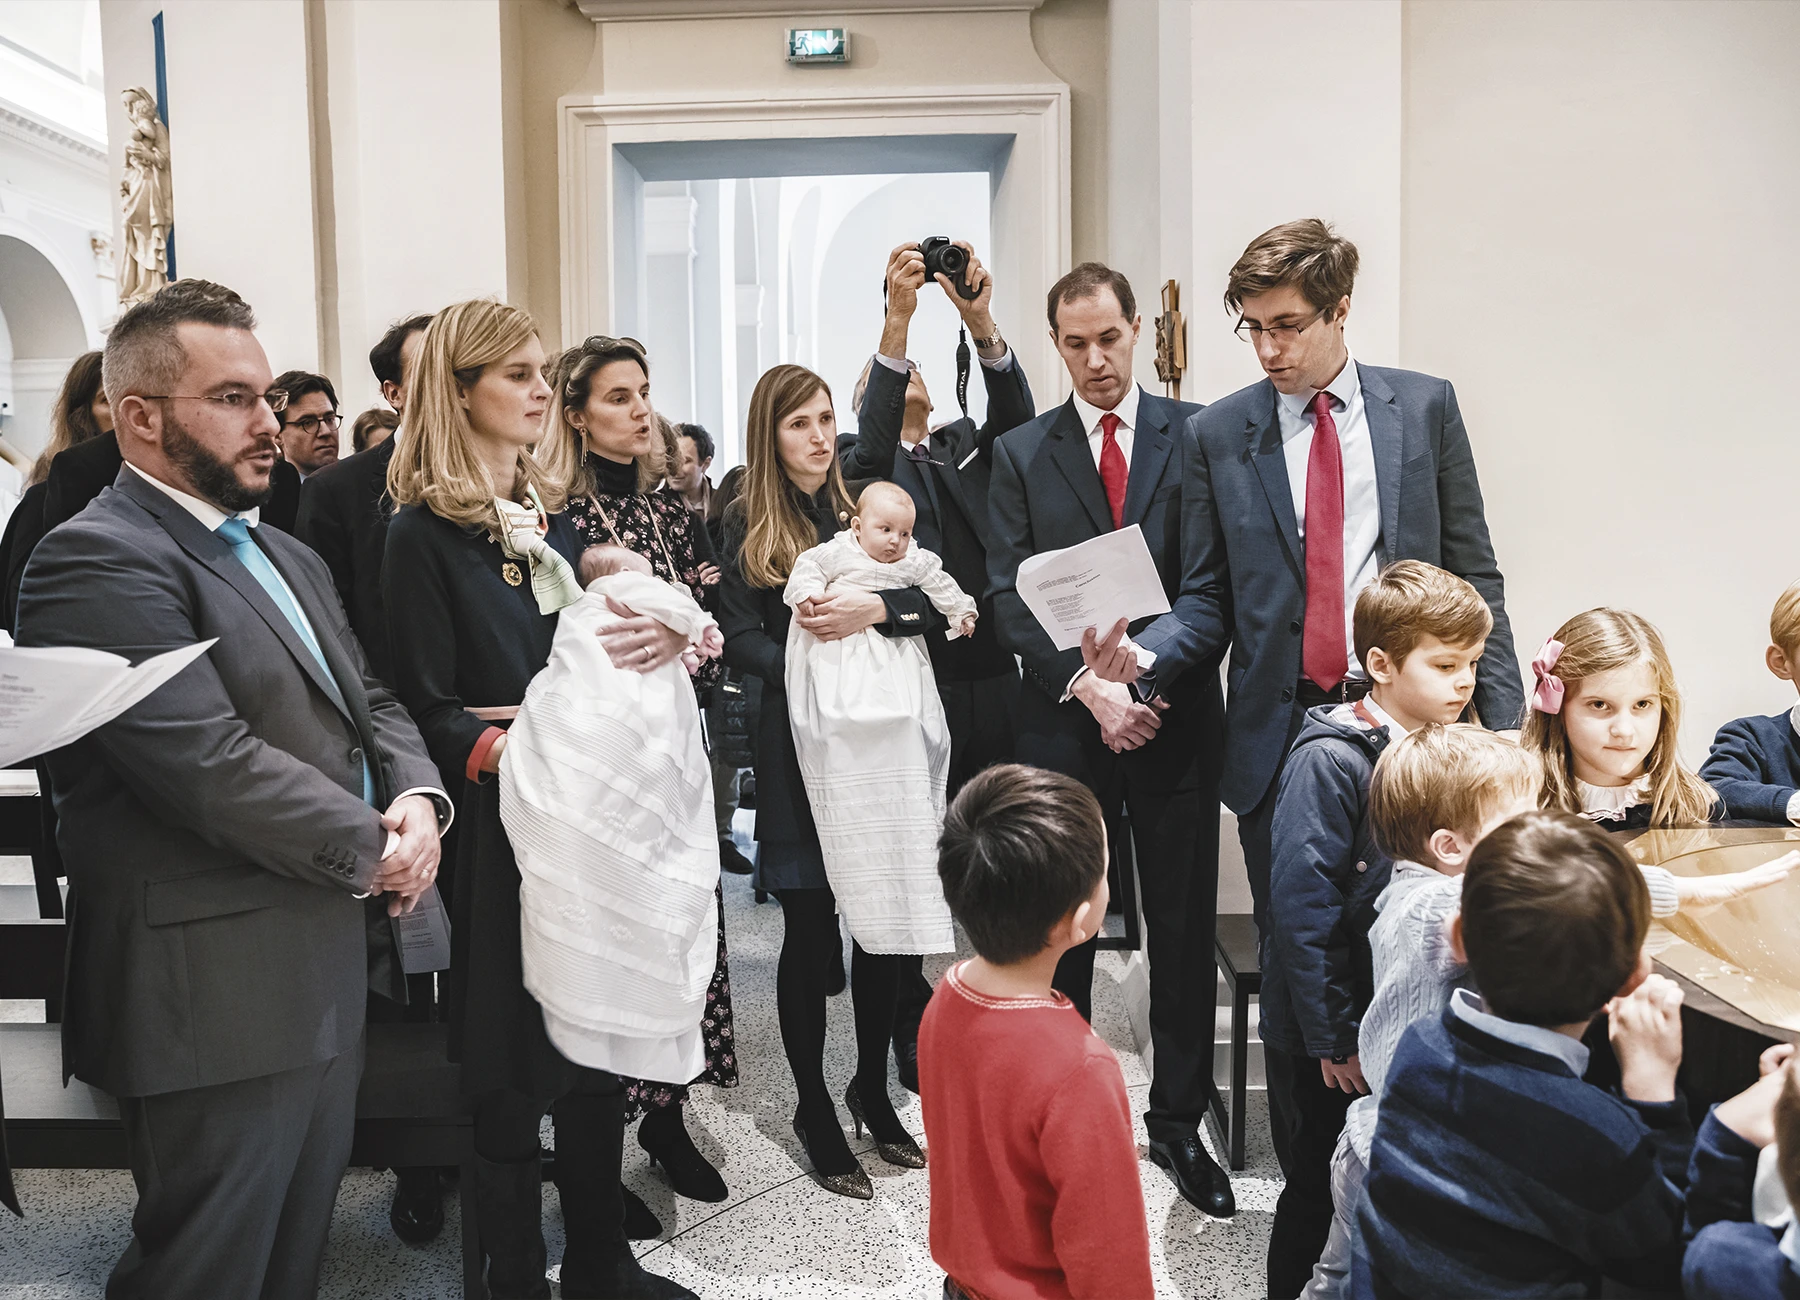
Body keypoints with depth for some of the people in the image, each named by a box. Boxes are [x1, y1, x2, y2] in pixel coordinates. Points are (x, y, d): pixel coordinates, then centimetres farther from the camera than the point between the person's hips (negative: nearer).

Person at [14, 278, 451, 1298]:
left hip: (328, 973, 9)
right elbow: (213, 766, -25)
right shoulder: (96, 562, -16)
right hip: (221, 1000, -9)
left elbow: (372, 703, 15)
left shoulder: (288, 557, 15)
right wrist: (373, 849, -14)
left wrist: (418, 799, -7)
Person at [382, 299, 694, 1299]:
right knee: (515, 1067, 4)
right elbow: (428, 708, -13)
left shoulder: (551, 516, 13)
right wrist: (500, 750, -29)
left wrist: (665, 643, -1)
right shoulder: (425, 532, -8)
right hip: (502, 831, -6)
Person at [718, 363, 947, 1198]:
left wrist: (876, 610, -20)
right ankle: (815, 1113, 20)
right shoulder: (747, 524, 3)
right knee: (810, 933, 3)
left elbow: (937, 603, -2)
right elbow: (741, 637, -4)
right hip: (799, 747, -2)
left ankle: (872, 1091, 28)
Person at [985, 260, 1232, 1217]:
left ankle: (1178, 1121, 24)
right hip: (1065, 722, 0)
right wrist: (1091, 686, -12)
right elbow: (1009, 596, -1)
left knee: (1184, 930, 8)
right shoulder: (1021, 454, 5)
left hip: (1177, 718, 0)